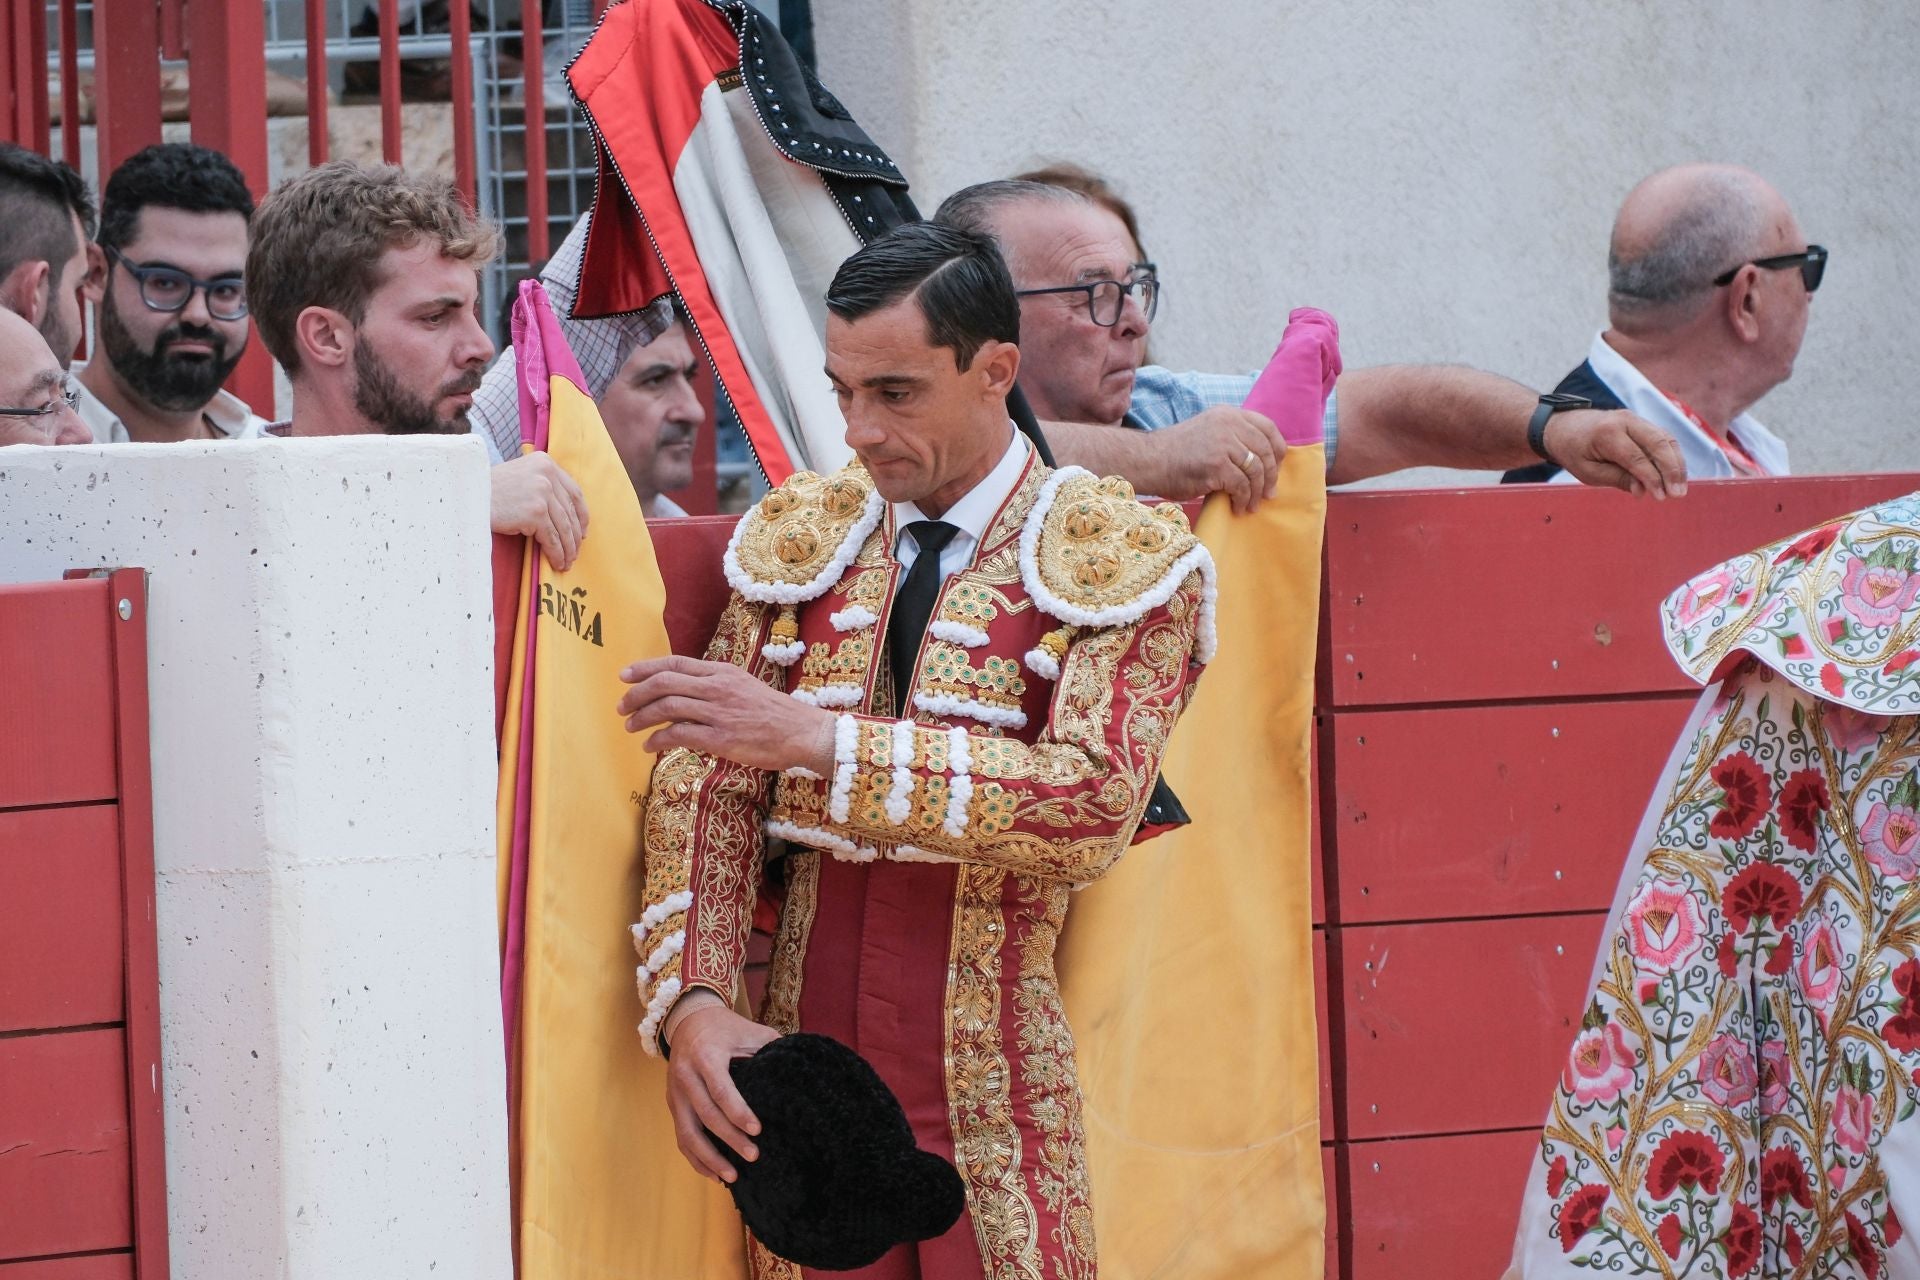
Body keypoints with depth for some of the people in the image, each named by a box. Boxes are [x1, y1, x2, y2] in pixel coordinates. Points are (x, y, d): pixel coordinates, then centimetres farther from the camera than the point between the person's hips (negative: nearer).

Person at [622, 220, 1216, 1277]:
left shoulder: (1121, 563, -3)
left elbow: (1094, 808, -18)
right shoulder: (798, 539, 10)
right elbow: (705, 785, 4)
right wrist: (691, 1001, -13)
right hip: (807, 1080, 3)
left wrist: (818, 739, -24)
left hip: (1006, 1100, -3)